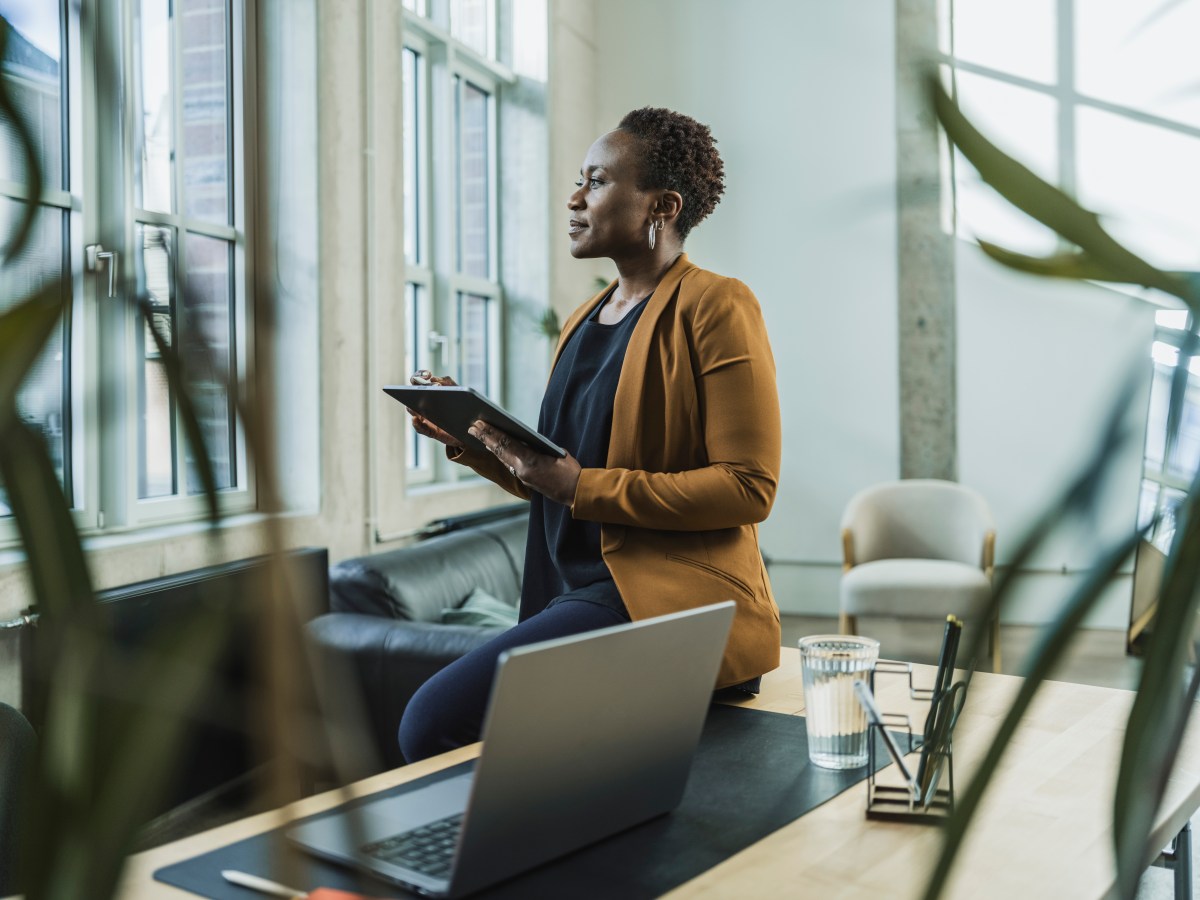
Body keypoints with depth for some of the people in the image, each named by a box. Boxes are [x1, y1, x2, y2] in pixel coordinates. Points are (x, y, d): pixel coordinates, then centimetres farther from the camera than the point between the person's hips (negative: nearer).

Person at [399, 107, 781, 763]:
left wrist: (582, 486, -18)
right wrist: (468, 436, 7)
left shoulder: (715, 306, -5)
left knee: (436, 718, -22)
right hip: (577, 597, 8)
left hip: (669, 602, -8)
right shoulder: (584, 321, 19)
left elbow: (749, 487, -13)